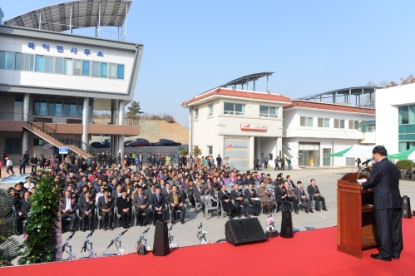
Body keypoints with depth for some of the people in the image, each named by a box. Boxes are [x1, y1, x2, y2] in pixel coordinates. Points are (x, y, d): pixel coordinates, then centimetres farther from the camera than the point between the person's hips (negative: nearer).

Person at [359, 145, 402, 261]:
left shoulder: (378, 166, -11)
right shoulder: (394, 167, 14)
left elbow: (372, 181, -10)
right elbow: (392, 183, 19)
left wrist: (362, 184, 10)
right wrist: (371, 186, 24)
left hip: (383, 202, -8)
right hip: (396, 201, 8)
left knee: (384, 229, 0)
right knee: (395, 228, 13)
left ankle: (385, 254, 7)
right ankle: (396, 252, 23)